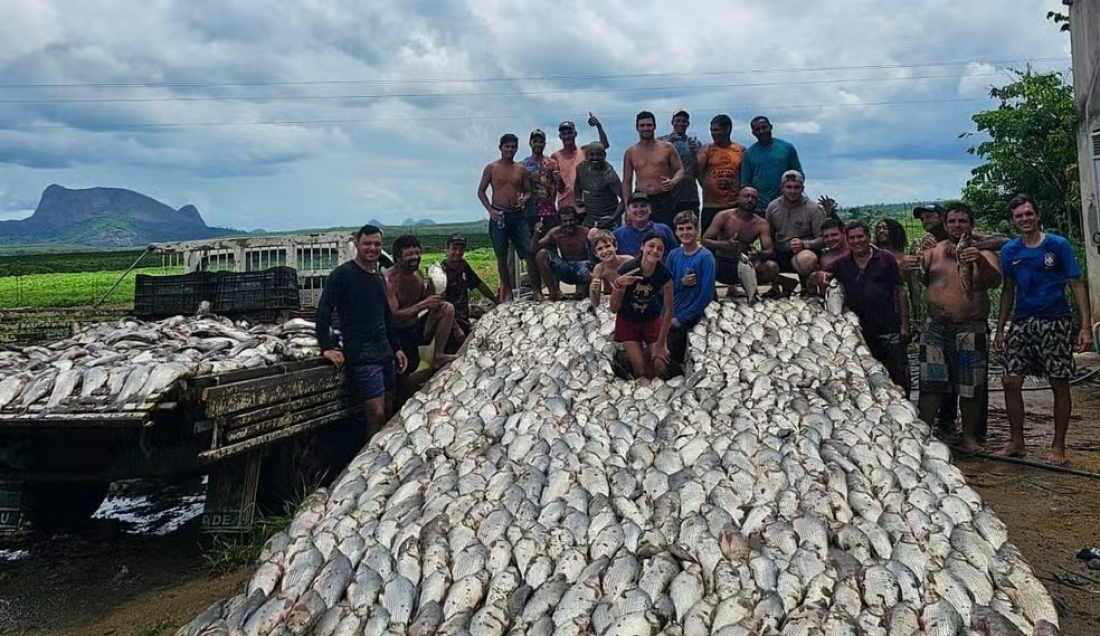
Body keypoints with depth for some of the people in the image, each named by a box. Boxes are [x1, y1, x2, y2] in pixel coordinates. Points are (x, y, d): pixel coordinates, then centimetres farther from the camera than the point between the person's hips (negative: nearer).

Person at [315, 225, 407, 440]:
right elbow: (323, 311, -10)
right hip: (361, 355, -8)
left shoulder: (379, 277, 17)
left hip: (384, 353, 8)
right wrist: (326, 348, -16)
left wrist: (396, 347, 19)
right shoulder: (343, 274, -6)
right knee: (376, 414, -12)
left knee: (388, 412, 9)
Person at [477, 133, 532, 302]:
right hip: (499, 215, -2)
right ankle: (507, 291, 16)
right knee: (501, 255, 5)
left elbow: (528, 191, 14)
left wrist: (525, 198, -10)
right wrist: (490, 210, -9)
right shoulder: (491, 168, 2)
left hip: (517, 214, 2)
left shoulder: (521, 169, 9)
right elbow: (481, 191, 3)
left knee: (530, 251, -8)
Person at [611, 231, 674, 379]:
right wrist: (618, 285, -42)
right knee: (640, 370, -9)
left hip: (653, 319, 1)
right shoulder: (626, 270, -27)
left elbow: (668, 310, -13)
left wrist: (660, 345, -12)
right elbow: (613, 309, -23)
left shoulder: (664, 274, -23)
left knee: (661, 367, -11)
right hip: (628, 321, -1)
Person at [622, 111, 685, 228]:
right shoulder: (630, 152, 11)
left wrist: (673, 181, -16)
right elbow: (627, 181, 13)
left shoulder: (667, 148, 7)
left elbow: (680, 170, 7)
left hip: (664, 200, -1)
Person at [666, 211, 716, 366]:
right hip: (669, 314, 5)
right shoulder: (673, 254, 5)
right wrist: (681, 282, -14)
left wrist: (681, 318, -14)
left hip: (689, 316, -5)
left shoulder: (705, 257, -11)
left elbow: (707, 294, -15)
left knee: (671, 361, -5)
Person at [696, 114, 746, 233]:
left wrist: (743, 197, 10)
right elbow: (697, 172, -8)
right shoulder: (706, 149, 4)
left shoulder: (741, 150, 8)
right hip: (711, 206, -1)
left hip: (734, 206, 1)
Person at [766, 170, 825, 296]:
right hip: (780, 254, 5)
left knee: (806, 259, -41)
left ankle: (807, 287, -6)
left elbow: (823, 239, -8)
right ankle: (788, 284, 7)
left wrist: (804, 244, -25)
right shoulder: (773, 207, 6)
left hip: (804, 252, -5)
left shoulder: (813, 209, -5)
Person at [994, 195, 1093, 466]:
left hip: (1056, 323, -3)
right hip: (1022, 323, 3)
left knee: (1059, 385, 0)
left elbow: (1077, 285, -4)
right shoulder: (1010, 250, 7)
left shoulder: (1058, 245, -3)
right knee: (1010, 381, 0)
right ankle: (1017, 442, 13)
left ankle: (1058, 446, 12)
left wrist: (1086, 326, -11)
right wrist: (1000, 328, 10)